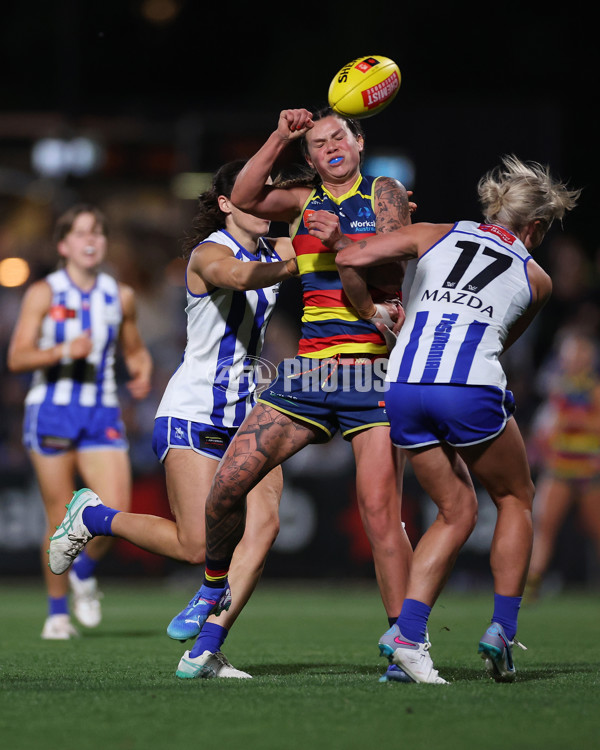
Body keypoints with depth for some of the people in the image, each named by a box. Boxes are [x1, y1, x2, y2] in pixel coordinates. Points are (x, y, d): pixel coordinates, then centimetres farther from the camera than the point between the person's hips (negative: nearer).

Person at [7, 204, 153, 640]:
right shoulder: (44, 294, -2)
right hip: (52, 412, -2)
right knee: (61, 520, -1)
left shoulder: (121, 296, 8)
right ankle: (58, 611, 17)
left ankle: (85, 574, 16)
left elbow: (135, 350, 23)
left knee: (116, 513, -15)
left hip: (103, 415, 2)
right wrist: (63, 351, -23)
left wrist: (143, 372, 1)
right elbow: (17, 358, -8)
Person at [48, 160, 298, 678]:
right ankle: (90, 515, 14)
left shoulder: (274, 250, 11)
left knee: (264, 522, -15)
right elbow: (239, 275, -34)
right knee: (196, 547, -12)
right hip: (193, 415, -7)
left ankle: (204, 652, -14)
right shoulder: (209, 252, -12)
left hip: (248, 415, 7)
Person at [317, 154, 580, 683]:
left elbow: (351, 258, 12)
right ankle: (503, 629, 11)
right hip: (471, 390, -3)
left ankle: (408, 630, 2)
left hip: (403, 387, 3)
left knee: (458, 512, 19)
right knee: (515, 499, 22)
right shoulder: (535, 278, 19)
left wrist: (377, 319, 30)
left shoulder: (436, 236, 20)